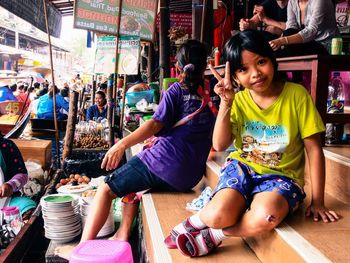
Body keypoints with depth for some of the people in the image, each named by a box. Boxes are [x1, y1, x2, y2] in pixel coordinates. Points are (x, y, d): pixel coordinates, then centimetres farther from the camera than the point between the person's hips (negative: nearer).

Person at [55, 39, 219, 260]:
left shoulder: (178, 89, -2)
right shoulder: (213, 99, 13)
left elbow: (156, 124, -15)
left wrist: (122, 144, -18)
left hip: (164, 162, -7)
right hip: (190, 177, 7)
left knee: (106, 189, 5)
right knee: (130, 185, 30)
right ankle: (123, 236, 24)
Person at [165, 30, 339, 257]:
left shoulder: (297, 95, -10)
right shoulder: (239, 101, -1)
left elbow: (314, 149, -6)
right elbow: (220, 145, -10)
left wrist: (318, 201, -6)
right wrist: (226, 102, -19)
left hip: (281, 175, -1)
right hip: (242, 166, 2)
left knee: (265, 216, -35)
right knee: (218, 215, -29)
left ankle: (213, 235, -12)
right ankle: (194, 221, 5)